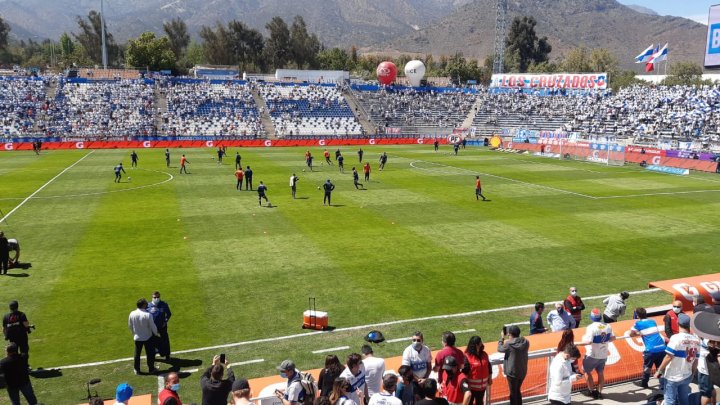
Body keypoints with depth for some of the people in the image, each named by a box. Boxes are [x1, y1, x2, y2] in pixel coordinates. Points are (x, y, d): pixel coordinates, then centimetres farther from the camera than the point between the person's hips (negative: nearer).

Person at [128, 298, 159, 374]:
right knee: (150, 353, 12)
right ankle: (151, 369, 21)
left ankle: (137, 370, 26)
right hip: (147, 337, -4)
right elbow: (152, 326, -16)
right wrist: (156, 333, 4)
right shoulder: (147, 315, -24)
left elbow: (130, 325, 4)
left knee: (137, 354, 17)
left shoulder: (132, 314, -10)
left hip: (137, 337, 4)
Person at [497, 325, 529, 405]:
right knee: (518, 390, 23)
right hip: (522, 371, 5)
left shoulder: (509, 344, -22)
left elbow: (500, 349, -4)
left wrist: (502, 338, 9)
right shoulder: (525, 342, -6)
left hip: (512, 372, -5)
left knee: (513, 392, 9)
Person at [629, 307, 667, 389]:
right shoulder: (652, 321, 18)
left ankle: (644, 383, 28)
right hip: (662, 347, 4)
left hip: (651, 349, -4)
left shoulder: (638, 323, 3)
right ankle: (663, 385, 7)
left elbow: (631, 334, 10)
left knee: (647, 367, 14)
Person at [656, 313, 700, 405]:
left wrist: (659, 371, -7)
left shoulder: (676, 338, -17)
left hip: (673, 376, -5)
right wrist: (692, 373, 22)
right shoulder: (696, 340, -1)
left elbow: (668, 357, -17)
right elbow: (695, 359, 7)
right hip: (687, 376, 5)